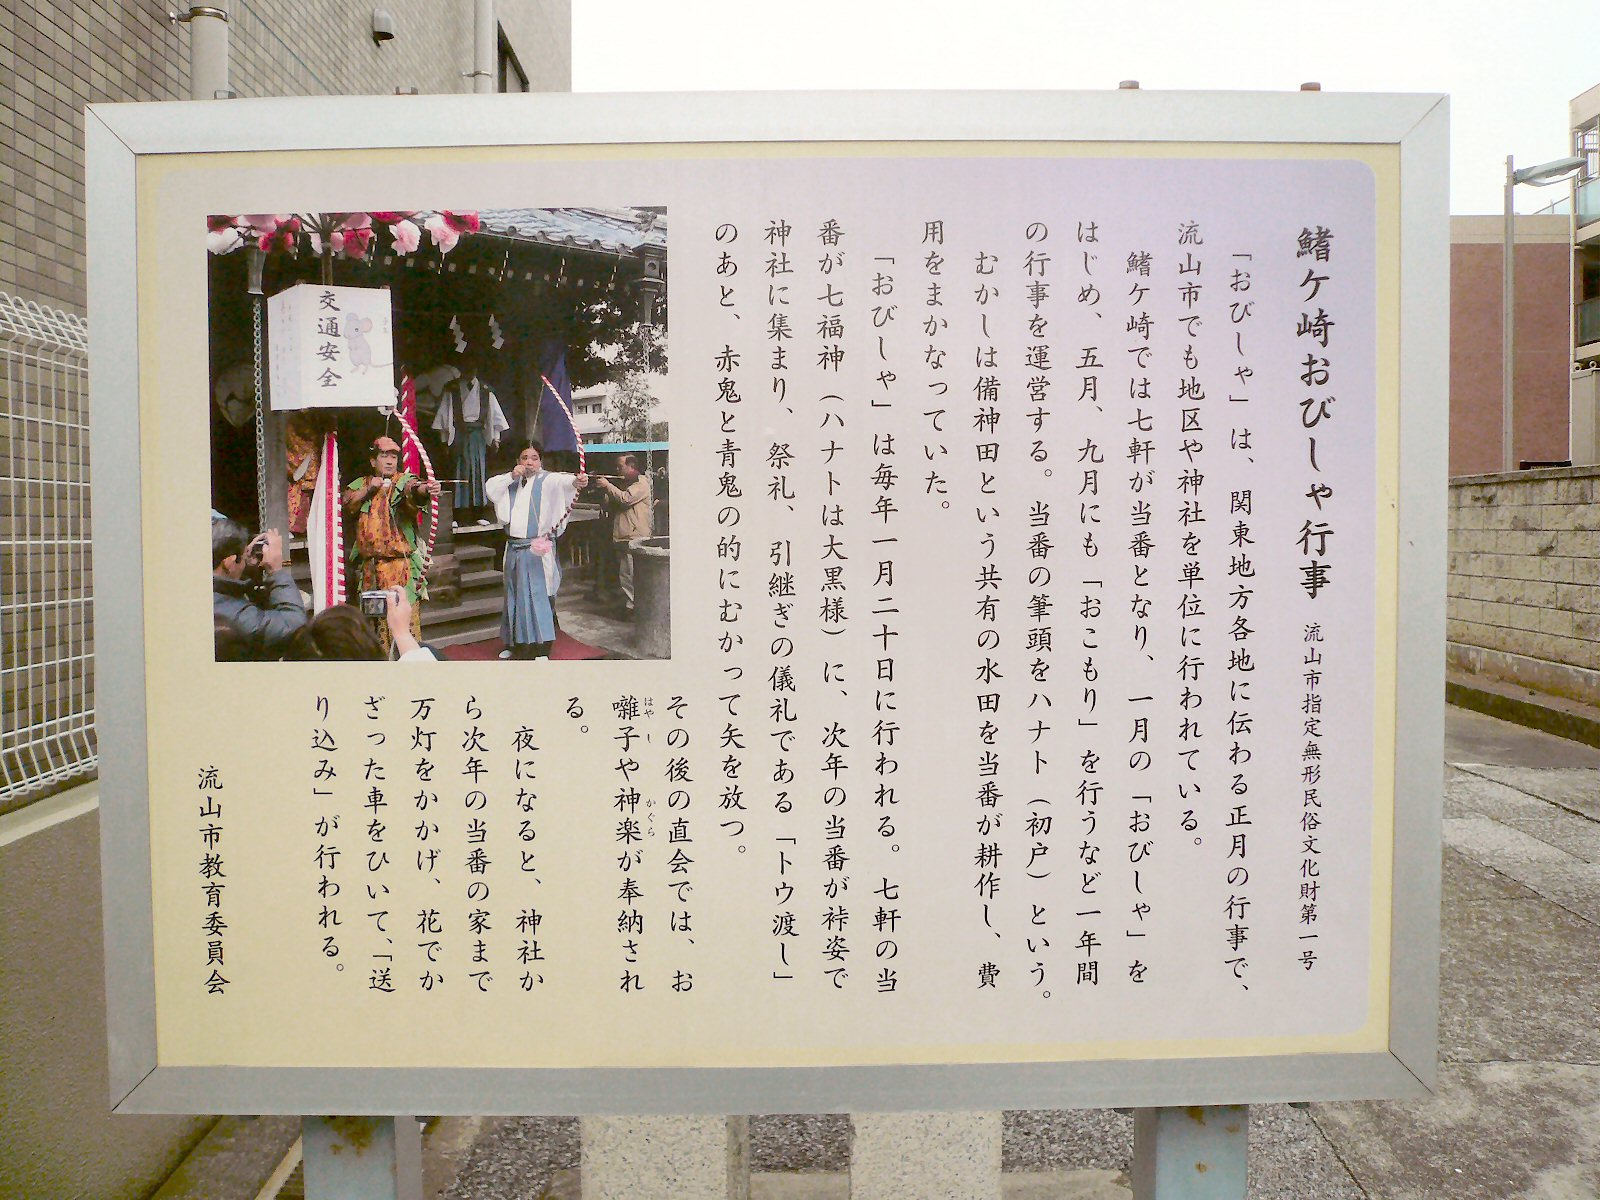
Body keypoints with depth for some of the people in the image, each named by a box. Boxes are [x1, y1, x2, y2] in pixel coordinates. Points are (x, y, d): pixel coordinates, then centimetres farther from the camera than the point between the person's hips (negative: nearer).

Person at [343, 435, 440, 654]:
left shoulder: (404, 481, 0)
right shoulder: (361, 484, 15)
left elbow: (415, 489, -24)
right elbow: (348, 505, 1)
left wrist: (426, 488, -46)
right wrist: (368, 489, -8)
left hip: (402, 561, -4)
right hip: (370, 564, 4)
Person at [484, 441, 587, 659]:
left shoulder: (547, 480, -5)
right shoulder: (511, 481, 12)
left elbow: (562, 482, -25)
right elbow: (489, 488, 1)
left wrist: (576, 481, -48)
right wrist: (511, 476, -11)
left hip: (538, 548, -5)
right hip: (514, 548, 6)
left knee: (538, 595, -7)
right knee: (515, 594, 14)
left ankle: (542, 647, -2)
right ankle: (517, 643, 26)